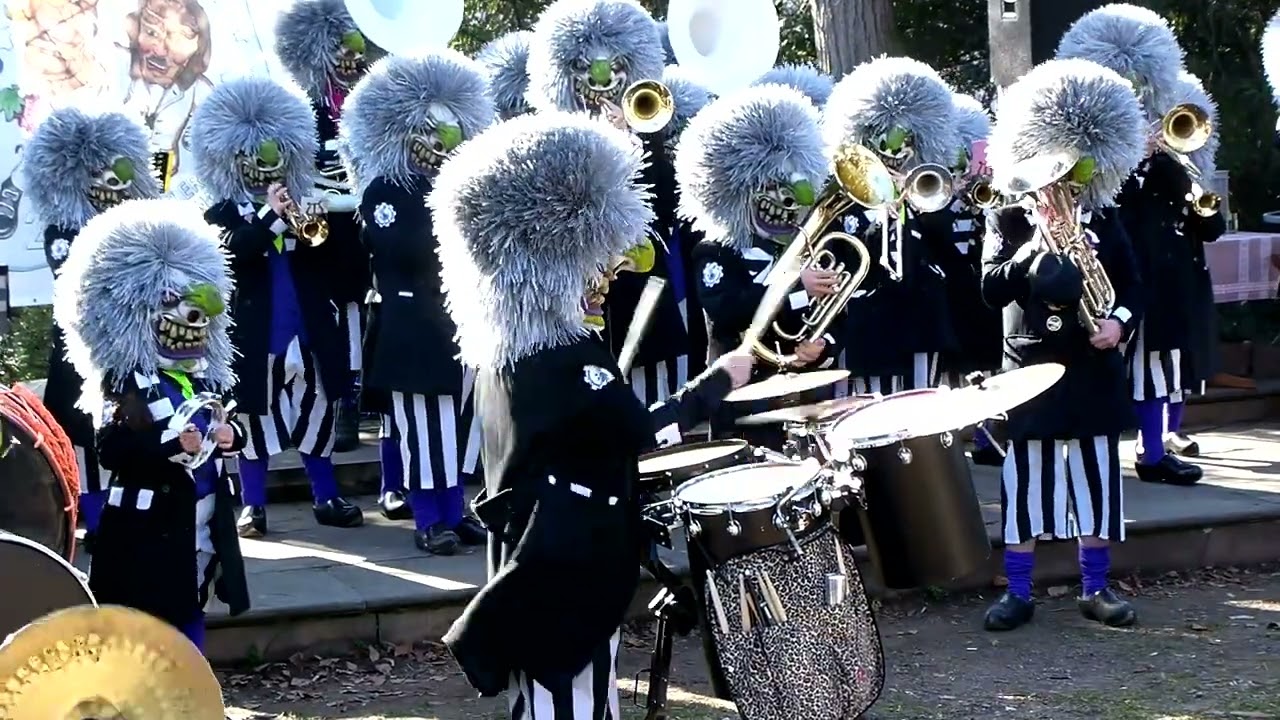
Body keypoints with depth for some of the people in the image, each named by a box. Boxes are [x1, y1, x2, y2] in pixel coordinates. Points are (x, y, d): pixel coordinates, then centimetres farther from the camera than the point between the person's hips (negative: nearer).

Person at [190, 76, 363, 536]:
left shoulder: (303, 209, 11)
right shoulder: (224, 213, 1)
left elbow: (330, 266, 6)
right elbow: (229, 253, -20)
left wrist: (312, 235, -13)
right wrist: (271, 216, -23)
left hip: (308, 329, 3)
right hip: (254, 333, -3)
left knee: (316, 412, 8)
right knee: (254, 416, 2)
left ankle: (327, 498, 18)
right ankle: (253, 506, 10)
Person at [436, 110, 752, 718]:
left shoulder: (503, 339, 8)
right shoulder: (566, 351, -21)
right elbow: (643, 432, -20)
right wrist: (720, 379, -9)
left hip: (540, 556, 10)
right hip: (568, 562, -10)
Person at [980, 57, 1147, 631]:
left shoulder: (1103, 224, 7)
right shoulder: (1007, 223, -1)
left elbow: (1132, 286, 9)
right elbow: (992, 290, -12)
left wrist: (1120, 322, -10)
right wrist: (1037, 245, -21)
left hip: (1093, 369, 3)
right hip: (1031, 369, -2)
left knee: (1096, 476, 7)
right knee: (1027, 478, 2)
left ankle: (1096, 588, 19)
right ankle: (1018, 592, 10)